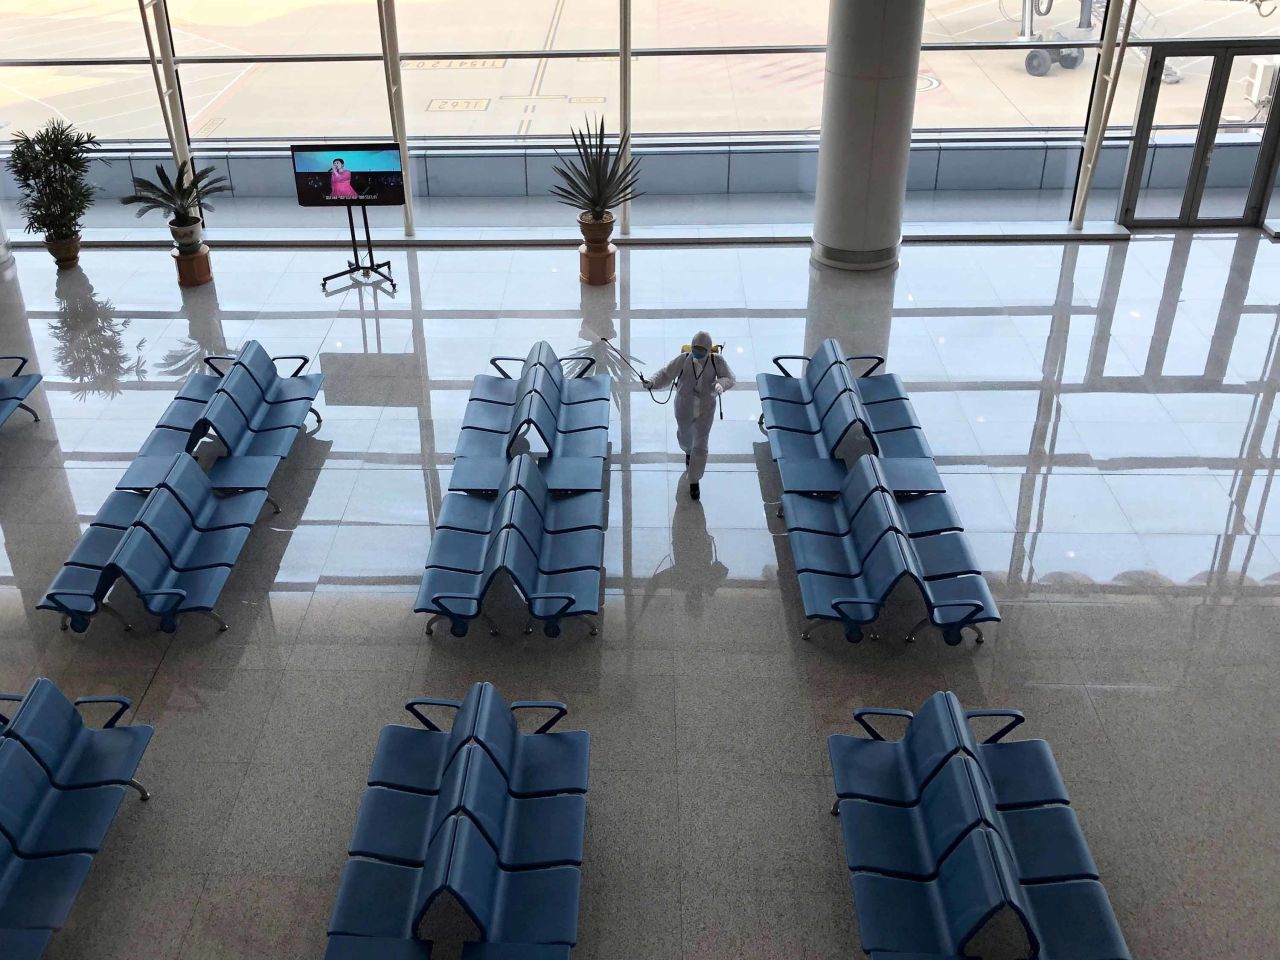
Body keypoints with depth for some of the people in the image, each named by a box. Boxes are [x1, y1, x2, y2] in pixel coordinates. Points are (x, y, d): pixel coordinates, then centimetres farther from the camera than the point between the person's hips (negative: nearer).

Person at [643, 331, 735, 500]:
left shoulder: (717, 361, -18)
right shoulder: (683, 360, -19)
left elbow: (730, 378, -10)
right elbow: (666, 374, -16)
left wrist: (721, 384, -34)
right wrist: (652, 383, -35)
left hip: (705, 410, -1)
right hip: (684, 408, 1)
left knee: (700, 446, -3)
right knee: (685, 436, 27)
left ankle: (694, 481, 16)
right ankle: (688, 451, 66)